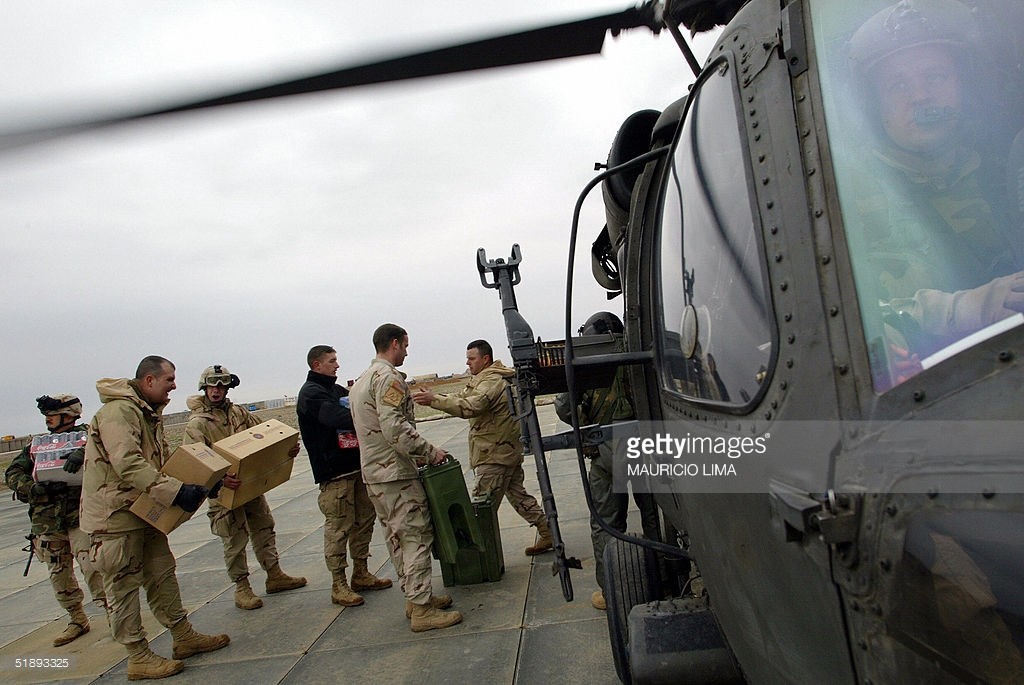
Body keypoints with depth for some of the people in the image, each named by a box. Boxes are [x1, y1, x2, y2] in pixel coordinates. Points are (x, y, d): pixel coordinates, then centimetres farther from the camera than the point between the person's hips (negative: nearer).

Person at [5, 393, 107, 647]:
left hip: (80, 515, -5)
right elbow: (12, 473, 6)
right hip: (47, 521, 5)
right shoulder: (36, 445, 13)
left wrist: (82, 452, -39)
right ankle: (77, 620, 25)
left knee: (91, 565, -14)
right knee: (58, 574, 11)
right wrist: (34, 488, -13)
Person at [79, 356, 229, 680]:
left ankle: (184, 637, 25)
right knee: (124, 586, 1)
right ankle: (139, 658, 11)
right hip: (114, 512, -10)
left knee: (162, 574, 15)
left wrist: (195, 482, 3)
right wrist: (174, 491, -35)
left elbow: (162, 460, 16)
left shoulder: (149, 413, 12)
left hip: (143, 510, 10)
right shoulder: (118, 411, -21)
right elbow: (128, 464, -32)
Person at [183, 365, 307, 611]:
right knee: (235, 539, 2)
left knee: (264, 528, 15)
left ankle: (275, 576, 29)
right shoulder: (197, 423, -12)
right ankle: (241, 588, 17)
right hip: (224, 490, -6)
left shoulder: (239, 412, 6)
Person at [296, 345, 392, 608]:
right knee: (339, 527, -3)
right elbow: (337, 419, -25)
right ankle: (339, 584, 8)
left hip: (357, 466, 9)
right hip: (334, 472, -9)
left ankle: (361, 575, 26)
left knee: (364, 520, 13)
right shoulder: (310, 393, -9)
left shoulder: (338, 390, 19)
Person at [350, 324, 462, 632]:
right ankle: (421, 609, -3)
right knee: (417, 535, -6)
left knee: (398, 537, 15)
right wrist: (430, 451, -16)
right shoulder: (388, 377, -14)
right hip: (396, 474, -10)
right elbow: (395, 427, -25)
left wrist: (414, 454, 19)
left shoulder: (361, 380, 18)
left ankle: (416, 597, 24)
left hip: (373, 473, 10)